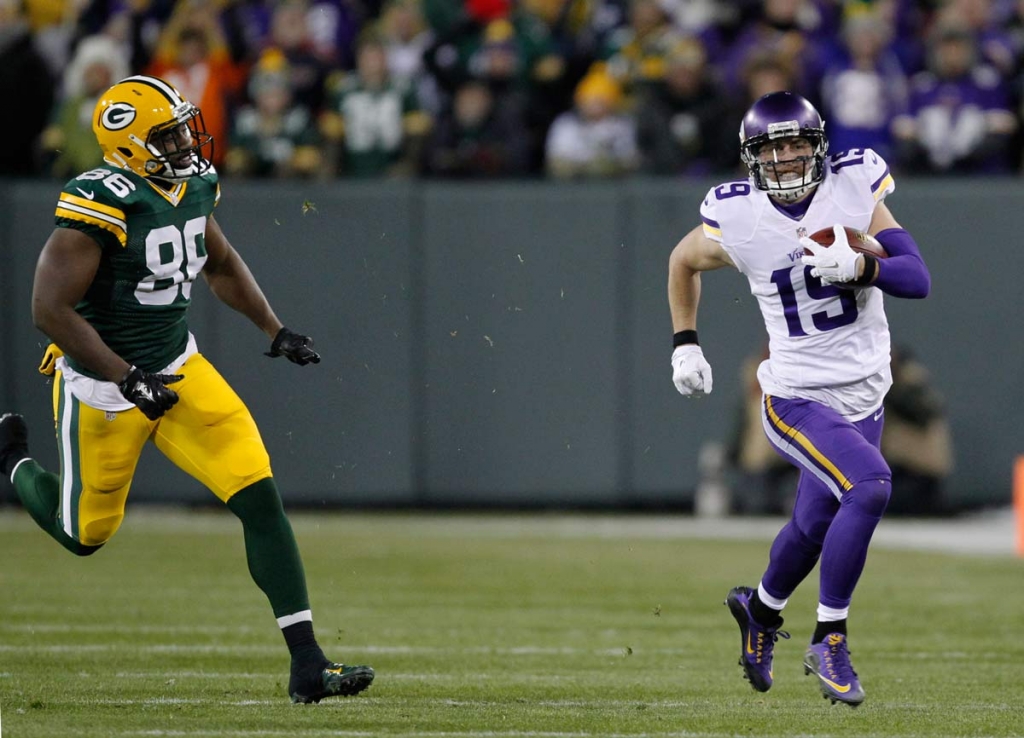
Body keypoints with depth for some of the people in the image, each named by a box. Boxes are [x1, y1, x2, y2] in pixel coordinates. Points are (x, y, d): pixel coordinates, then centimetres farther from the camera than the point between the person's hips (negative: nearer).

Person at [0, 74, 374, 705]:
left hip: (179, 369, 6)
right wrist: (129, 379, -27)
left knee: (261, 499, -9)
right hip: (102, 385, -6)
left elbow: (220, 263, 21)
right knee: (85, 534, 13)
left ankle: (307, 664, -8)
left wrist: (275, 329, 10)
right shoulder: (101, 205, -25)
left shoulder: (192, 186, 0)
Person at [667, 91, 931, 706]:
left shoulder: (854, 190, -9)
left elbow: (919, 278, -12)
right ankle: (830, 641, -15)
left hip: (864, 397, 4)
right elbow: (683, 261, 10)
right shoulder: (737, 223, -12)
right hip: (798, 400, -4)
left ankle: (761, 610, 52)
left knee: (814, 528, 19)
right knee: (870, 487, -27)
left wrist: (858, 266, -28)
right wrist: (685, 344, 10)